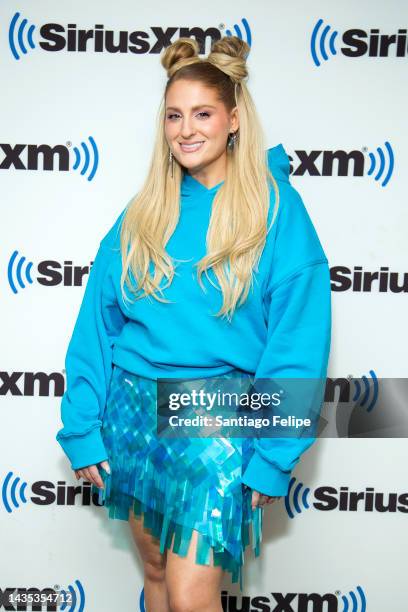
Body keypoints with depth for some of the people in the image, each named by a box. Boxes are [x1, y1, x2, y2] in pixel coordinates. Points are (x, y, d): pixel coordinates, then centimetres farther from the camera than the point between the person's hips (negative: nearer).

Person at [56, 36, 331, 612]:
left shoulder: (277, 208, -7)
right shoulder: (143, 212, 5)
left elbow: (298, 341, -9)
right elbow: (98, 321, 5)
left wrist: (273, 458, -11)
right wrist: (82, 429, 0)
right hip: (135, 407, 4)